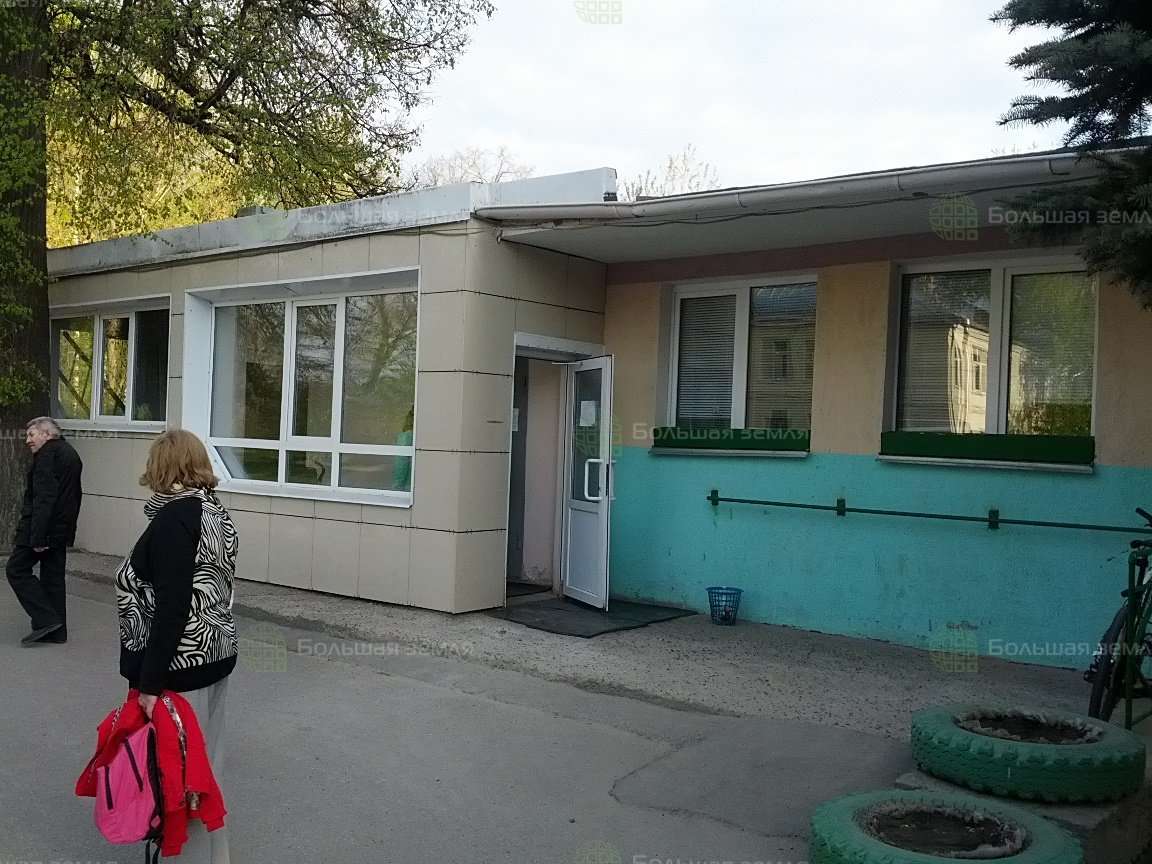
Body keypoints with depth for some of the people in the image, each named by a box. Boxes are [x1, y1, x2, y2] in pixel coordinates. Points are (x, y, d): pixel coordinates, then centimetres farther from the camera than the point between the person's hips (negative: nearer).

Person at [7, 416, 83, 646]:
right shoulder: (71, 454, 16)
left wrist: (37, 537, -22)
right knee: (54, 577, 12)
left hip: (42, 526, -9)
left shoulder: (48, 454, -14)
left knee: (17, 569, 0)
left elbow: (43, 497, -21)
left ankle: (46, 619, -6)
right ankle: (57, 631, 14)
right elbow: (75, 495, 19)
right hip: (62, 529, 9)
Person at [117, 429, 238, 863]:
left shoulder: (174, 518, -18)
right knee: (204, 761, 18)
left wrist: (151, 682, -19)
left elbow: (171, 607, -23)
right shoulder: (214, 510, 8)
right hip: (215, 654, 9)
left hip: (182, 665, -9)